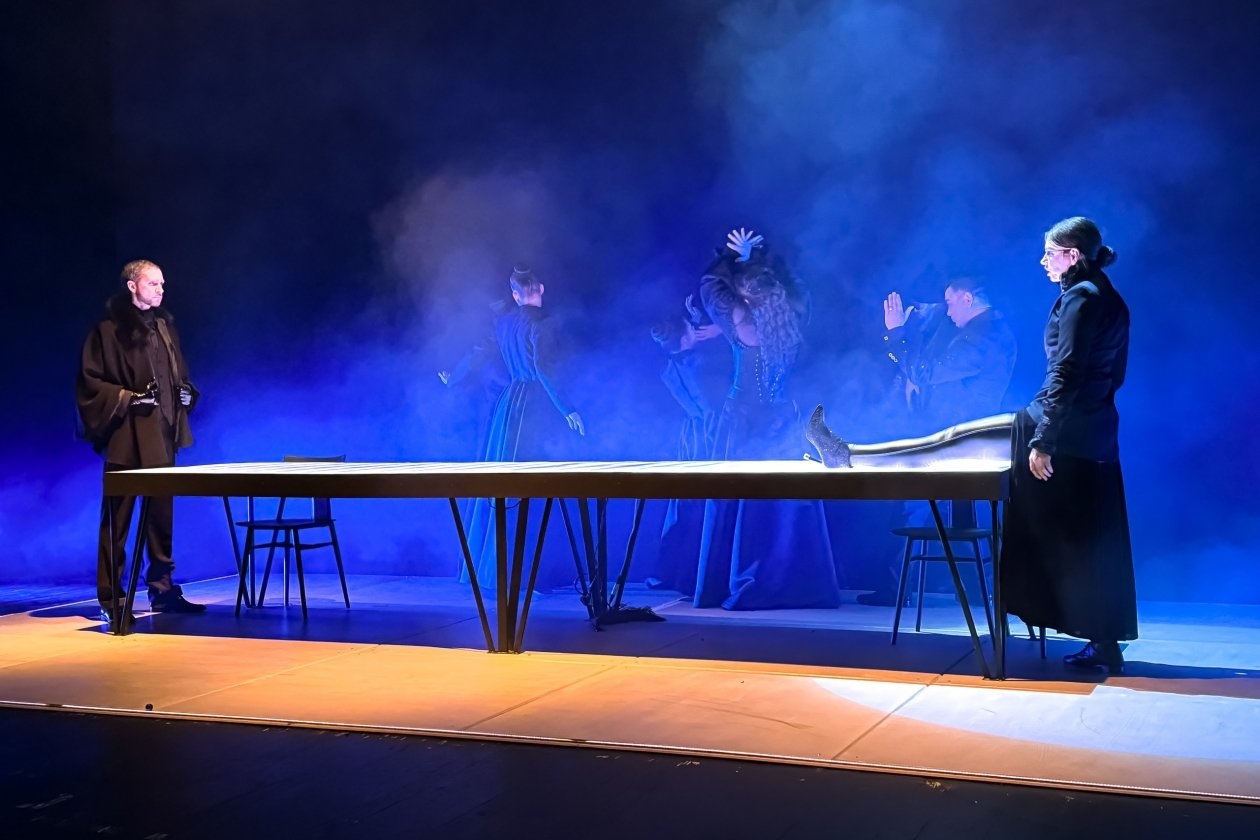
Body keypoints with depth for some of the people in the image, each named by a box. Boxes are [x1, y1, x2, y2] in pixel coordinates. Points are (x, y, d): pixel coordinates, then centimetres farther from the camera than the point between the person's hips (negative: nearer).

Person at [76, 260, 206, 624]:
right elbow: (90, 380, -8)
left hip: (162, 434, 6)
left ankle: (162, 589, 19)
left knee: (161, 514, 11)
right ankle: (111, 600, 4)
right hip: (126, 436, -6)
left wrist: (186, 392, 4)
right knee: (117, 519, -1)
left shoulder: (164, 325, 14)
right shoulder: (109, 329, -6)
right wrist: (127, 398, -18)